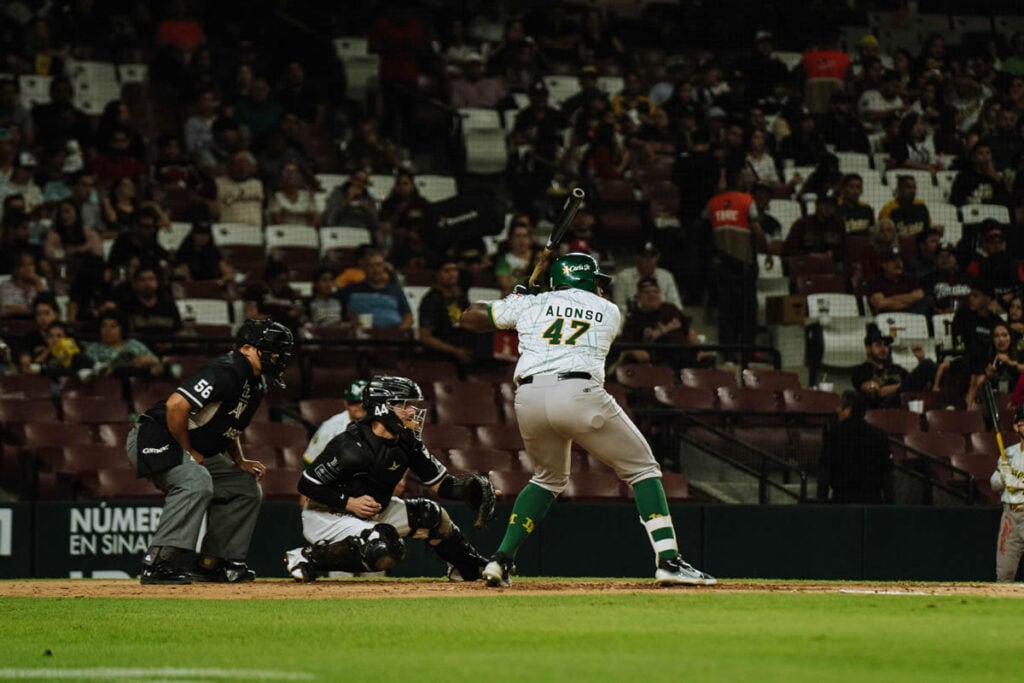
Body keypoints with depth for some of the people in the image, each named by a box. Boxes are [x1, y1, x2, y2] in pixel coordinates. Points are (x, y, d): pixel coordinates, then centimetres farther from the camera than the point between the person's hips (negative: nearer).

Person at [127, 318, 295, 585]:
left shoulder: (258, 384, 9)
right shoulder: (226, 371, -23)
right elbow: (176, 405, -32)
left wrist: (240, 461, 11)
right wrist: (188, 452, -20)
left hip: (196, 451, 11)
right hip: (154, 440, -11)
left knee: (247, 488, 11)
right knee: (196, 481, -35)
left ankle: (210, 564, 12)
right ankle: (157, 564, -34)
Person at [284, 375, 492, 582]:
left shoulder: (408, 444, -5)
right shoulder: (351, 446, -27)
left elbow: (442, 485, -3)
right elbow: (306, 485, -21)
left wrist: (473, 485, -23)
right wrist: (349, 502, -28)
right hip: (325, 517, -8)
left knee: (431, 516, 1)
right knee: (385, 550, -32)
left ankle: (471, 568, 23)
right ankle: (307, 557, -19)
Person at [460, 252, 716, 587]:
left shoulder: (532, 304, 21)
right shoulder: (609, 312, 21)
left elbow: (471, 317, 28)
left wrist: (513, 301, 46)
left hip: (528, 397, 3)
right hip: (579, 393, -3)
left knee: (549, 477, 27)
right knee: (642, 469, 9)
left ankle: (501, 560, 14)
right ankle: (669, 560, -6)